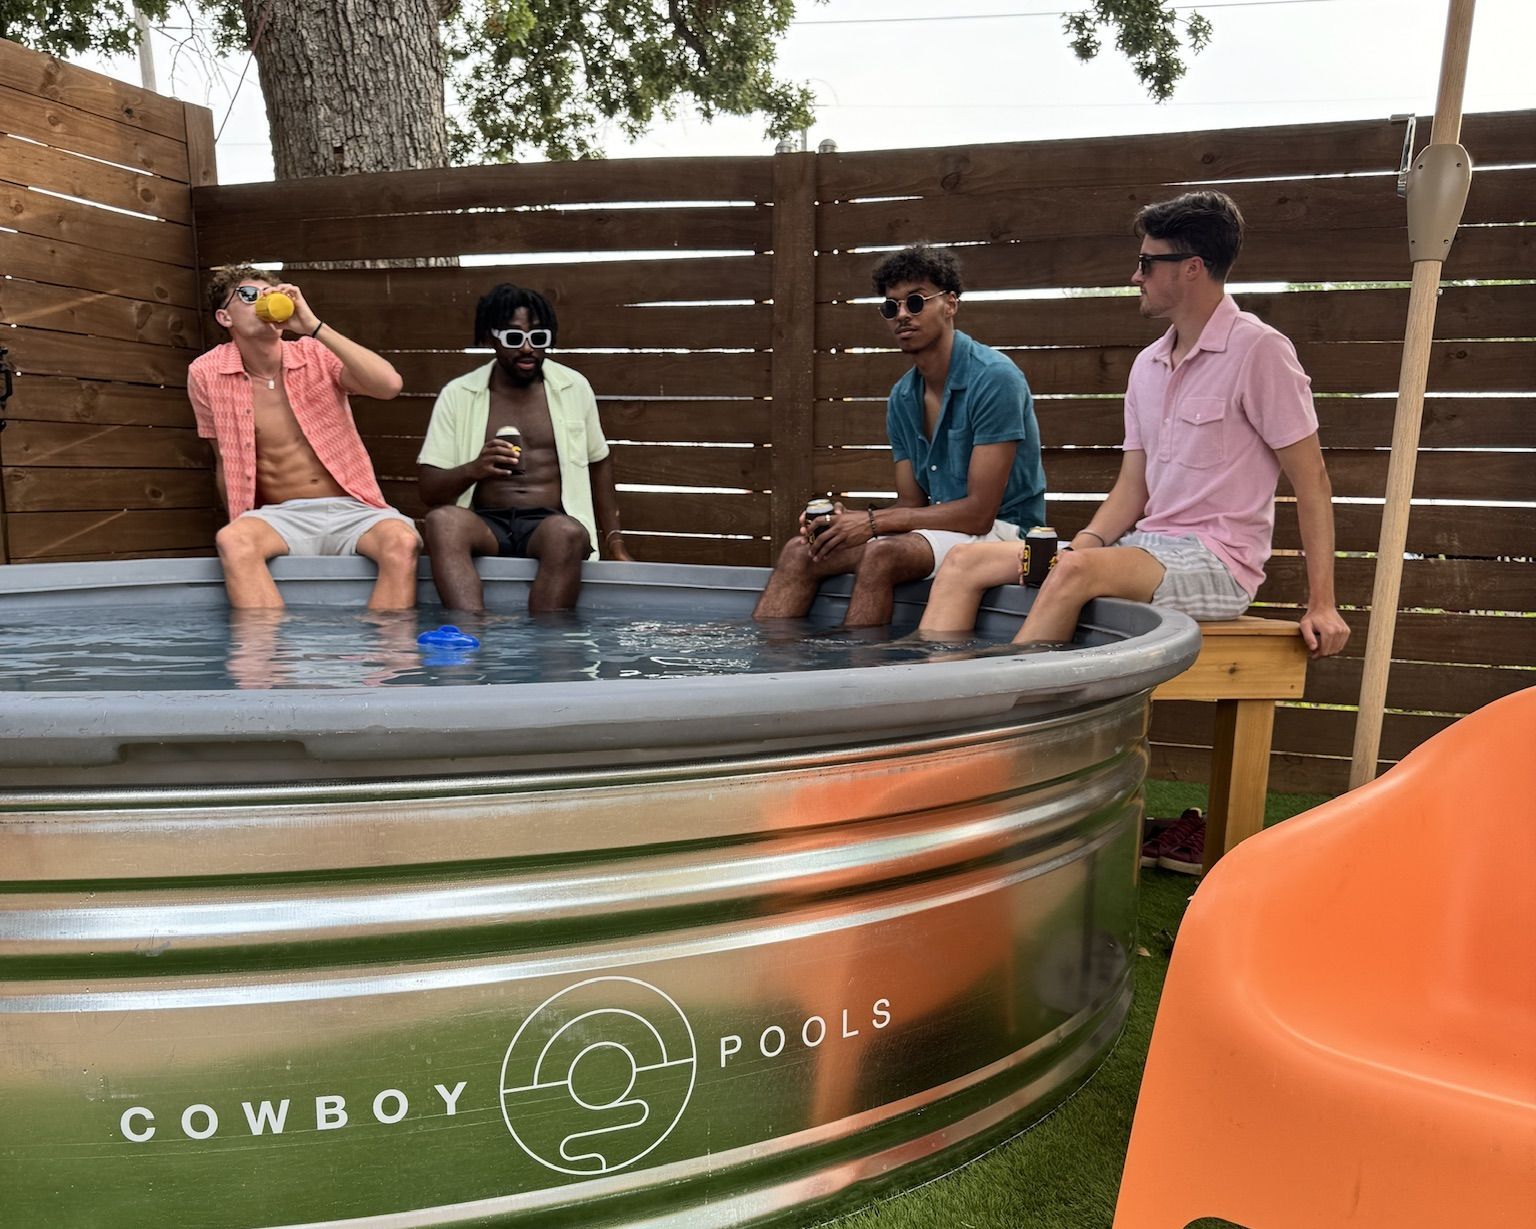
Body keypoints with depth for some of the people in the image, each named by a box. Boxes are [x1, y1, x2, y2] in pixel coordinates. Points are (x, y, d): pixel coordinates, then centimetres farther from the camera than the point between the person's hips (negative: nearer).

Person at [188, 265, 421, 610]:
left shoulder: (316, 354, 2)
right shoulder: (207, 374, 5)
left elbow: (389, 385, -17)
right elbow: (226, 459, 16)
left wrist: (313, 325, -18)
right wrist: (242, 525, 6)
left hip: (351, 511, -1)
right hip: (280, 517, 1)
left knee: (402, 540, -33)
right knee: (232, 541, -33)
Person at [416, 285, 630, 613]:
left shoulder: (574, 387, 12)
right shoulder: (457, 394, 9)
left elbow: (598, 462, 20)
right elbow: (429, 489, 6)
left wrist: (614, 543, 12)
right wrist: (473, 469, -17)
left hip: (551, 523, 0)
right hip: (486, 524, 1)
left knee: (567, 533, -37)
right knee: (442, 520, -34)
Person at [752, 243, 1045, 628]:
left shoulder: (994, 378, -15)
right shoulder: (902, 397, 9)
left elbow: (978, 512, -19)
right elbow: (911, 505, 10)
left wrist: (874, 521, -18)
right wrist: (850, 522, -11)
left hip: (1000, 530, -7)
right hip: (941, 525, 8)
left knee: (882, 554, -33)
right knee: (800, 552, -6)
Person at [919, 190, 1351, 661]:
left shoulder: (1258, 350, -7)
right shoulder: (1147, 365, 15)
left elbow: (1312, 484, -7)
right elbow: (1132, 489, 13)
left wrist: (1321, 605, -12)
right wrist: (1082, 544, -7)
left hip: (1218, 563, -7)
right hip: (1147, 546, 7)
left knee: (1077, 571, -36)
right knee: (966, 563, -5)